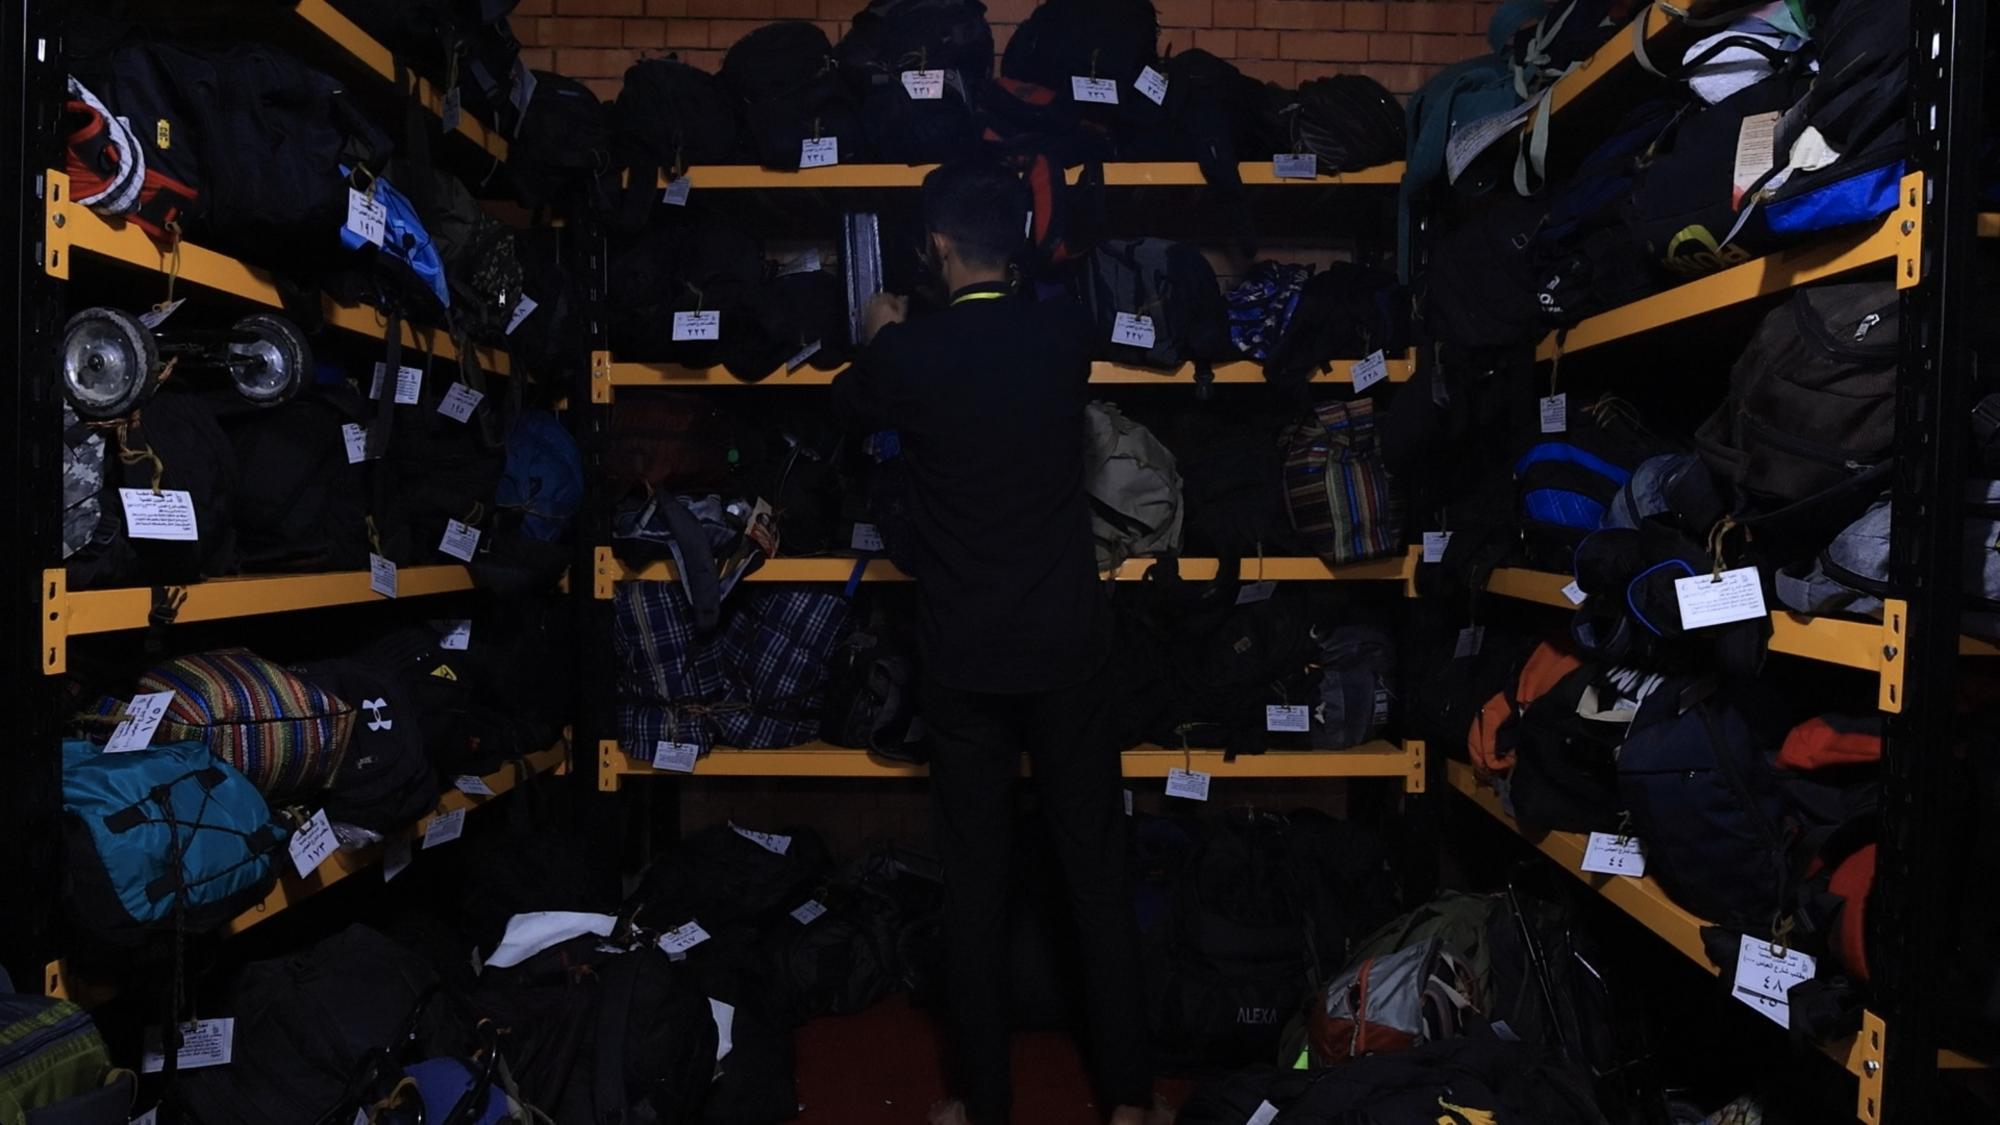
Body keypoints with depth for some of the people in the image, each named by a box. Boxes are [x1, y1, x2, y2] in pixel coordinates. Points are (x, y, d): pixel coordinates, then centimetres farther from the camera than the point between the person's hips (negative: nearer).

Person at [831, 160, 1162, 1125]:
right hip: (1068, 644, 2)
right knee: (1096, 870, 11)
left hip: (964, 657, -2)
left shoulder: (906, 353, -8)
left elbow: (848, 409, 15)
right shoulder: (1066, 334, -2)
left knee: (975, 881, 8)